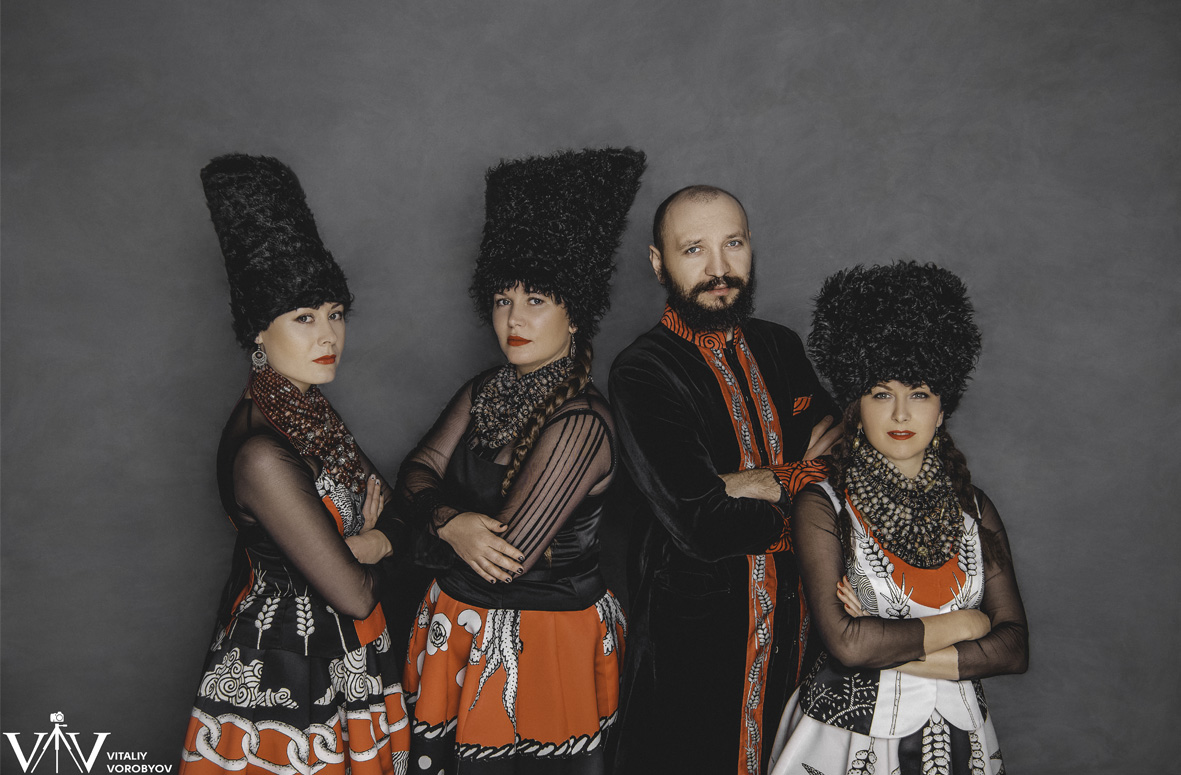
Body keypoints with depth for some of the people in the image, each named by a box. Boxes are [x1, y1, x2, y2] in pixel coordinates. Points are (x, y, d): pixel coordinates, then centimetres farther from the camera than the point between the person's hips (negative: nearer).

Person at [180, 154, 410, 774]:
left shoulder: (307, 407, 0)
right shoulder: (262, 453, -28)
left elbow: (380, 509, 8)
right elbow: (353, 594, -24)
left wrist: (366, 539, -13)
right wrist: (371, 545, -5)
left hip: (337, 655, 8)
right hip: (291, 668, -8)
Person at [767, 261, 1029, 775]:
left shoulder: (972, 508, -1)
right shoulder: (823, 507, -13)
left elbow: (1014, 648, -5)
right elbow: (845, 642, -23)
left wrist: (890, 649, -16)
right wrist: (960, 625, -12)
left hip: (955, 734, 3)